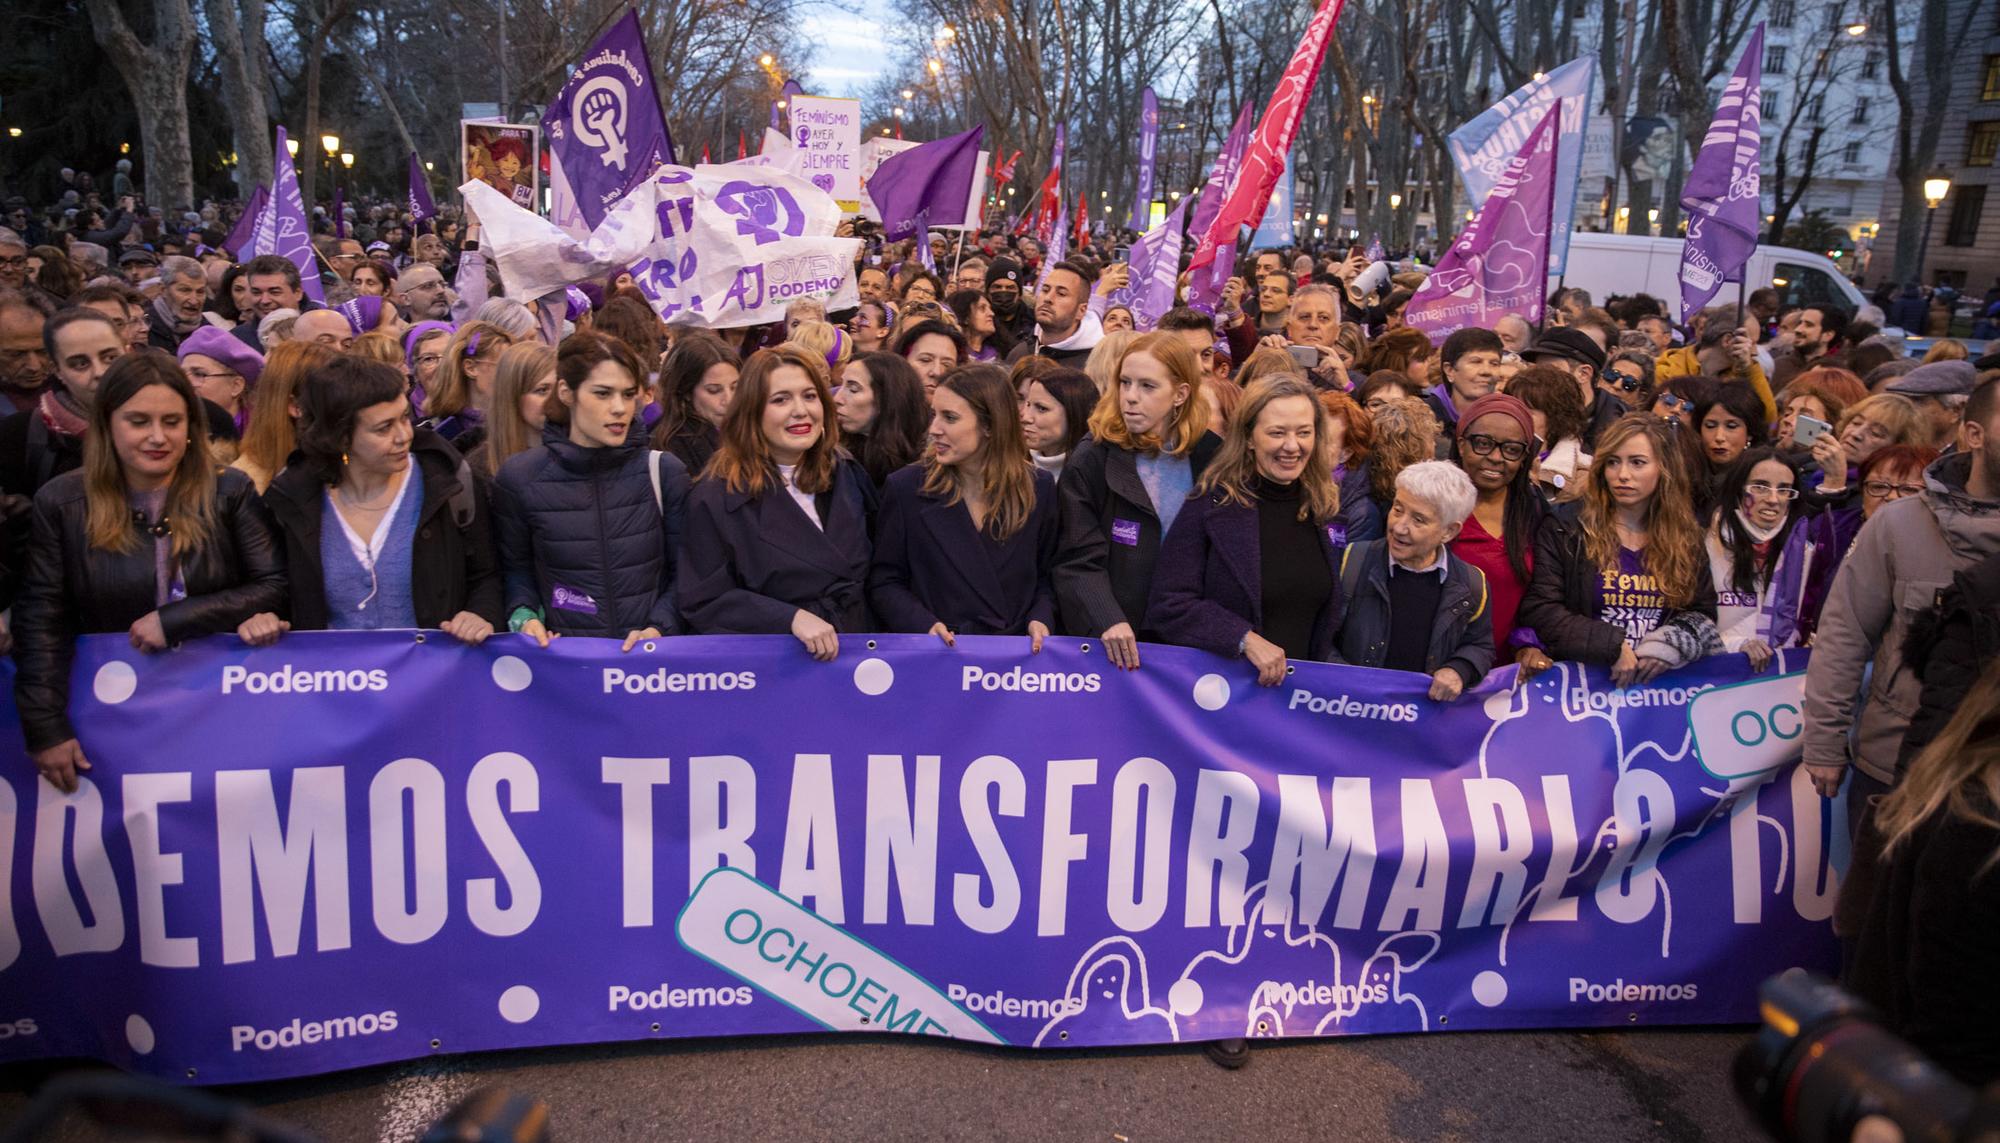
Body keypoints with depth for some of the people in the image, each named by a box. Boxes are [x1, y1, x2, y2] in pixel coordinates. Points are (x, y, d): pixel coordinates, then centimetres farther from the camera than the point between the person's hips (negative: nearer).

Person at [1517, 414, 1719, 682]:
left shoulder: (1685, 537, 10)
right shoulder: (1566, 529, 0)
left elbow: (1702, 612, 15)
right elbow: (1537, 610, -6)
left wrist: (1671, 644, -5)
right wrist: (1612, 646, -12)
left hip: (1659, 684, 1)